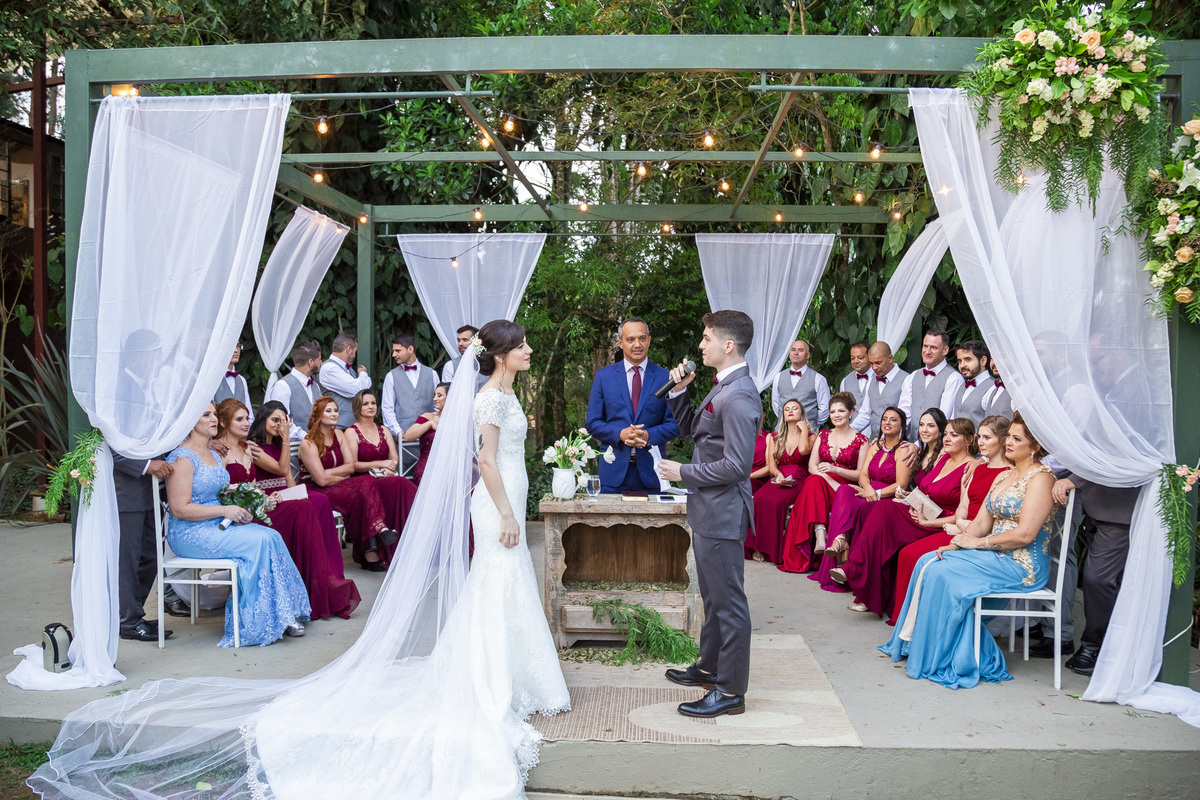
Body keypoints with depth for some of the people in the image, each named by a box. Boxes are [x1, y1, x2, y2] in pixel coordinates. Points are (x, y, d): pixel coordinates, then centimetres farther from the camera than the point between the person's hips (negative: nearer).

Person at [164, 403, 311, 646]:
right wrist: (225, 511, -19)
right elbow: (180, 509, -18)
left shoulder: (214, 456, 17)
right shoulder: (183, 458, -12)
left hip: (219, 526, 8)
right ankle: (259, 621, -16)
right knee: (259, 541, -25)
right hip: (190, 534, -8)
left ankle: (284, 614, -15)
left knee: (271, 536, -16)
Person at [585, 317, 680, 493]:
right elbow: (592, 423, 5)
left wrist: (649, 435, -15)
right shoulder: (603, 376, 7)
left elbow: (674, 424, 4)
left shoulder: (664, 378, 5)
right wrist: (620, 434, -13)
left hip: (650, 471, 0)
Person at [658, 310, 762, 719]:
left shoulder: (739, 396, -22)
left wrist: (683, 472, -16)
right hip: (708, 511, 11)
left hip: (722, 513, -11)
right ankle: (710, 667, 38)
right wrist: (680, 390, 5)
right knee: (713, 597, 22)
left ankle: (730, 691, 10)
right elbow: (691, 428, 20)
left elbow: (736, 465, -26)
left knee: (729, 601, 0)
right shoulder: (723, 387, 10)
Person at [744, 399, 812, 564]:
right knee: (760, 497, -31)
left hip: (798, 482, -3)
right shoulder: (775, 438, 20)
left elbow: (803, 450, -14)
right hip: (778, 480, 3)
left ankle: (772, 549, -26)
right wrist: (778, 474, -10)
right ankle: (758, 546, -28)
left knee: (775, 501, -34)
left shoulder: (810, 437, 10)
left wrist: (804, 428, 0)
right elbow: (771, 465, 12)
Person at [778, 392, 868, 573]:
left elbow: (861, 474, 0)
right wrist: (830, 481, -14)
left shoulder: (861, 441, 7)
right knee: (814, 481, -34)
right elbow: (812, 466, 6)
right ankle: (820, 534, -48)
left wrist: (835, 469, -15)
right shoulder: (823, 436, 18)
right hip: (820, 485, 3)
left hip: (846, 489, -3)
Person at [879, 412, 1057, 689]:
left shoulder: (1040, 478, -12)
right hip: (996, 555, 9)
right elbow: (981, 522, 13)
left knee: (943, 573, -22)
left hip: (1022, 564, -9)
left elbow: (1024, 534, -20)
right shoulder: (1003, 477, 17)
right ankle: (915, 644, -4)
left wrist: (977, 543, -14)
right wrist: (956, 544, -5)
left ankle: (937, 658, -12)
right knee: (929, 561, -8)